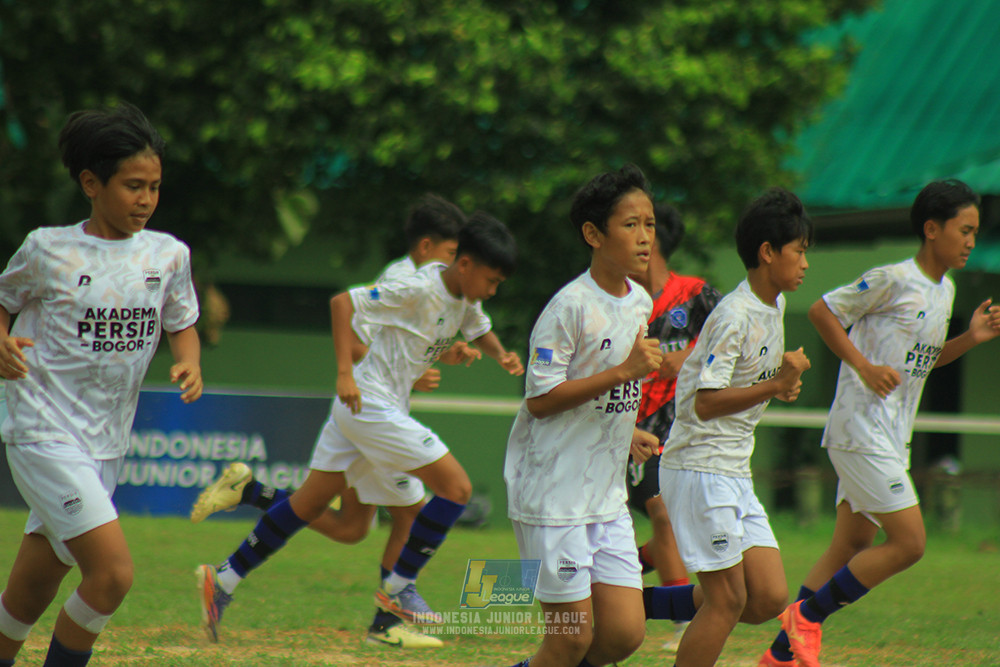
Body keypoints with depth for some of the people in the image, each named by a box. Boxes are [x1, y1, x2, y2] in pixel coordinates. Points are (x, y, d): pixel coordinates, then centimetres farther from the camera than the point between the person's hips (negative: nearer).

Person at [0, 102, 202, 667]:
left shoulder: (169, 255, 4)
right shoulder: (48, 249, -6)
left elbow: (182, 324, 18)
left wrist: (191, 365, -3)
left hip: (106, 445, 5)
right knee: (114, 572, -18)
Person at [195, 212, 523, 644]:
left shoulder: (464, 298, 9)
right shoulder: (419, 290, -18)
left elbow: (482, 333, 28)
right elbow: (342, 302, -19)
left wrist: (501, 354, 5)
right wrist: (345, 373, -23)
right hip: (371, 402, -9)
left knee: (310, 503, 12)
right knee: (456, 487, -9)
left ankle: (225, 579, 15)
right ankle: (398, 587, -2)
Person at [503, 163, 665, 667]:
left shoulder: (640, 303, 9)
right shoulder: (571, 306, -15)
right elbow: (540, 399, -18)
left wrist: (626, 432, 6)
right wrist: (624, 371, -21)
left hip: (606, 496, 7)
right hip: (553, 492, -7)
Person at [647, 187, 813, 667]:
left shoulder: (774, 306, 11)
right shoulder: (733, 315, -16)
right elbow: (707, 403, -21)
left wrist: (785, 382, 5)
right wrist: (776, 385, -23)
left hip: (735, 475, 9)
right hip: (699, 468, -9)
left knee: (769, 599, 3)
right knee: (727, 600, -7)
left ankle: (639, 603, 12)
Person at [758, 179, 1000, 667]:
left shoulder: (945, 290, 14)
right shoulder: (891, 279, -13)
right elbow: (822, 311, -9)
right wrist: (865, 367, -16)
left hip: (890, 438, 9)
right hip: (861, 431, -9)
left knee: (853, 546, 10)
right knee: (909, 542, -12)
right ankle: (808, 615, -2)